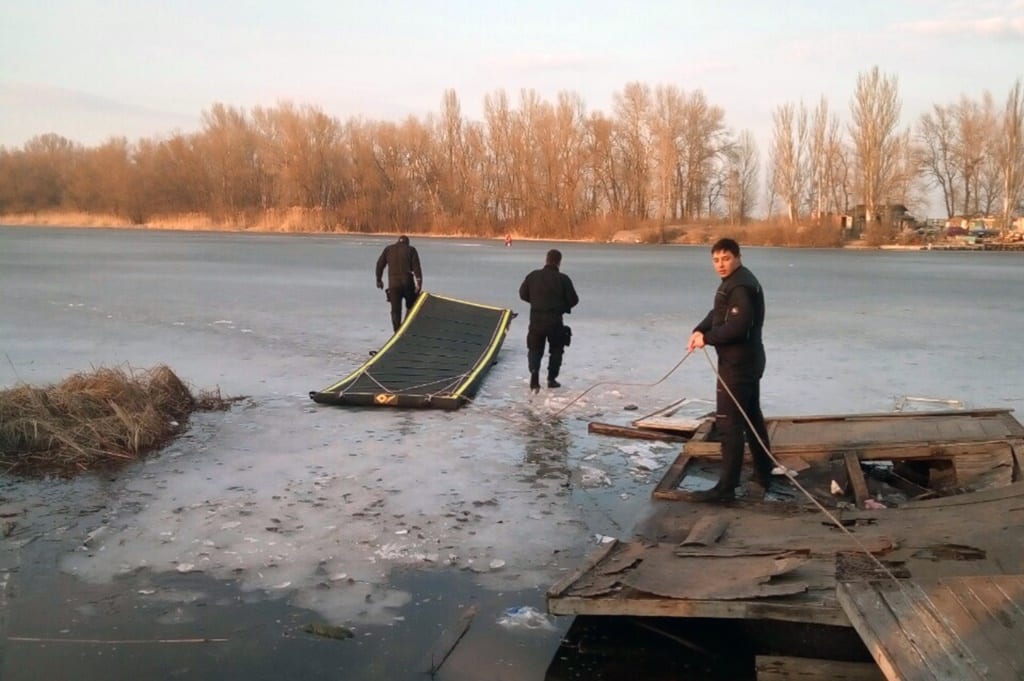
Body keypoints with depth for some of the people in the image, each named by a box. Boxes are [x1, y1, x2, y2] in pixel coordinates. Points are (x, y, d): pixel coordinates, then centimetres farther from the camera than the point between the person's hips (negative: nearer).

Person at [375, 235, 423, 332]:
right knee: (411, 307, 17)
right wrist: (419, 283, -8)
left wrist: (379, 280, 23)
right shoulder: (411, 249, 6)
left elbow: (380, 265, 12)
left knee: (395, 310, 4)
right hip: (407, 282, -1)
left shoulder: (388, 249, 13)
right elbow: (416, 267, -4)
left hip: (393, 284, 1)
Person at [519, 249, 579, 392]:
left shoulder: (533, 276, -2)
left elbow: (523, 294, 7)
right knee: (556, 349, 17)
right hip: (555, 320, -2)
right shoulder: (563, 279, -10)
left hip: (536, 319, 2)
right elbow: (573, 300, -5)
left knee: (534, 349, 13)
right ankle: (552, 379, 16)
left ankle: (534, 371, -12)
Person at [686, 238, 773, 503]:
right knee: (751, 416, 20)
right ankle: (763, 474, 33)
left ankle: (726, 487, -6)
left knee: (728, 422, -9)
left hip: (737, 363, -11)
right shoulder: (734, 281, 16)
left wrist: (707, 339, -18)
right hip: (747, 360, 11)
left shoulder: (741, 286, -20)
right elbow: (718, 313, 15)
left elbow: (738, 326, -28)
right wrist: (699, 330, -3)